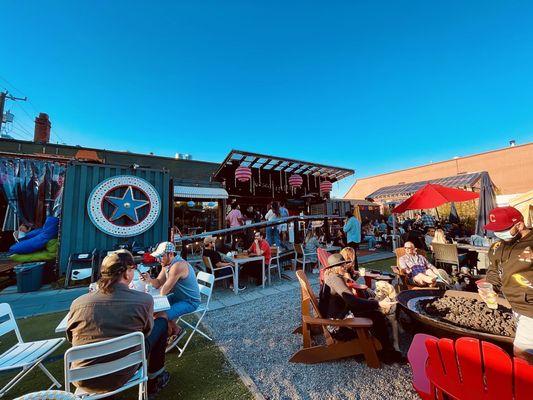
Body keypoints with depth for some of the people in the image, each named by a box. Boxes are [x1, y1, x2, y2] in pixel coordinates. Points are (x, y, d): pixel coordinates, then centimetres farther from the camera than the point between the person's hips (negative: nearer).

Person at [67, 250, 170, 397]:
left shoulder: (78, 303, -13)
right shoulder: (144, 300, -20)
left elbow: (70, 338, 8)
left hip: (83, 381, 4)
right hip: (119, 378, -3)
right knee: (161, 323, 13)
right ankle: (155, 379, 27)